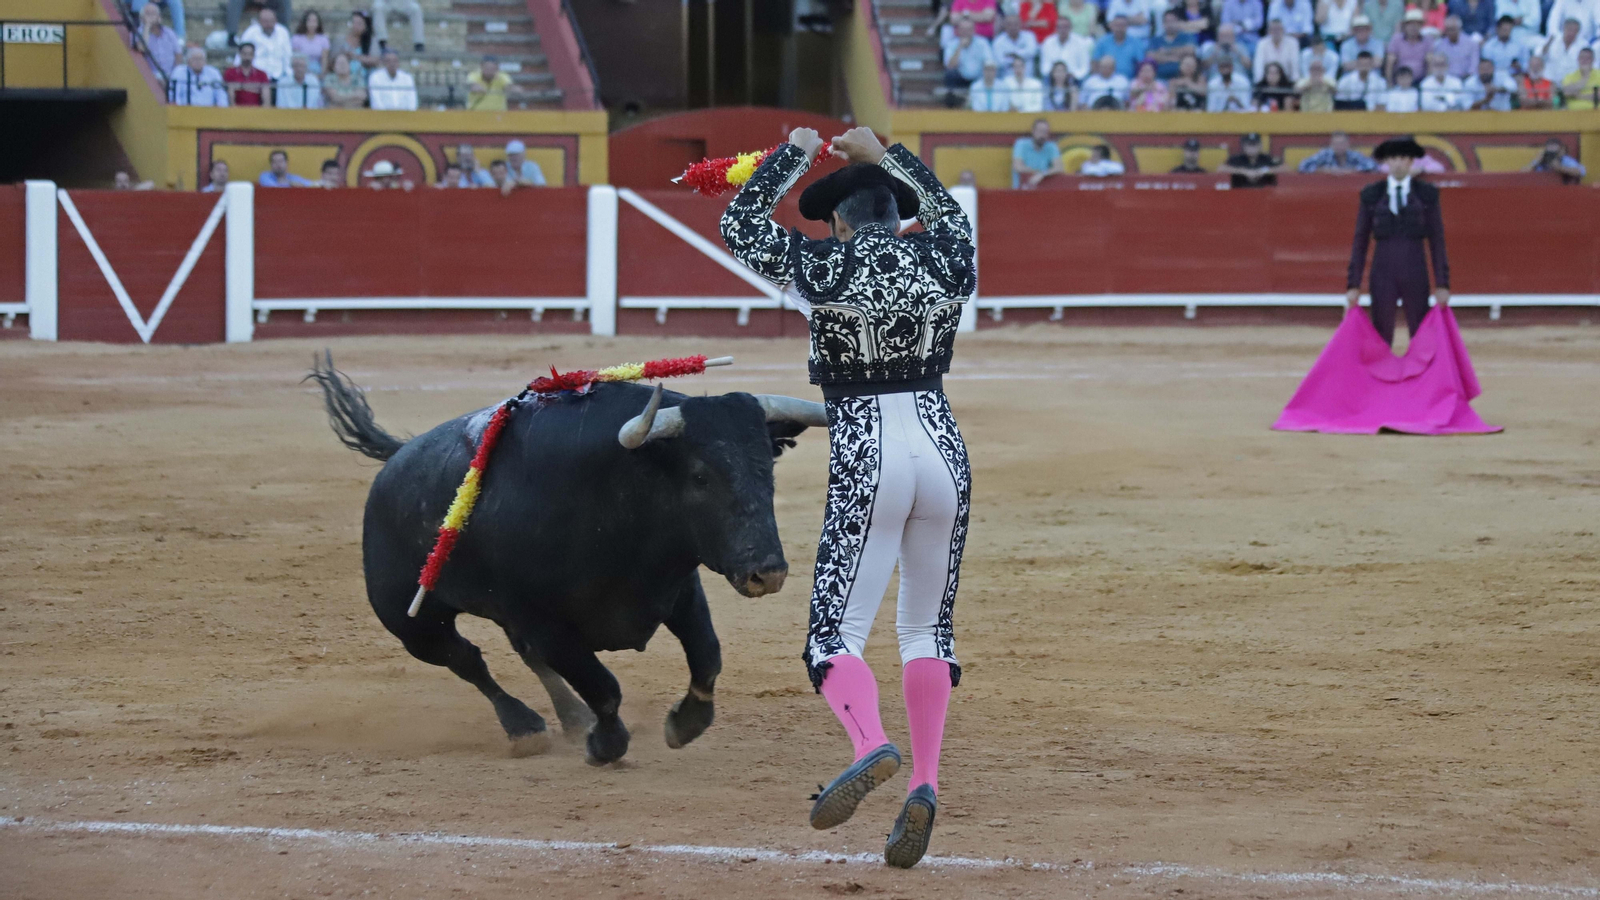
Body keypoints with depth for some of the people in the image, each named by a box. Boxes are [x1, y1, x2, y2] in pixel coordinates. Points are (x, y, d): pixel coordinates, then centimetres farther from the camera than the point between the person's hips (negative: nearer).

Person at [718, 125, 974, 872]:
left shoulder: (826, 268, -4)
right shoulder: (944, 257, 6)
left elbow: (739, 224, 10)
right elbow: (944, 208, 31)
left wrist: (793, 155, 20)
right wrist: (883, 154, 38)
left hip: (867, 460, -4)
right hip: (942, 448, 4)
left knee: (835, 638, -1)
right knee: (927, 627, 17)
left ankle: (872, 745, -30)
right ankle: (925, 783, 3)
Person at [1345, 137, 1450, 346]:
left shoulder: (1427, 194, 2)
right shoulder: (1371, 195, 3)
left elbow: (1437, 241, 3)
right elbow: (1360, 241, 4)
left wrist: (1442, 284, -2)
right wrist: (1353, 285, -1)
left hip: (1416, 275, 0)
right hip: (1382, 274, 0)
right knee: (1380, 339, 2)